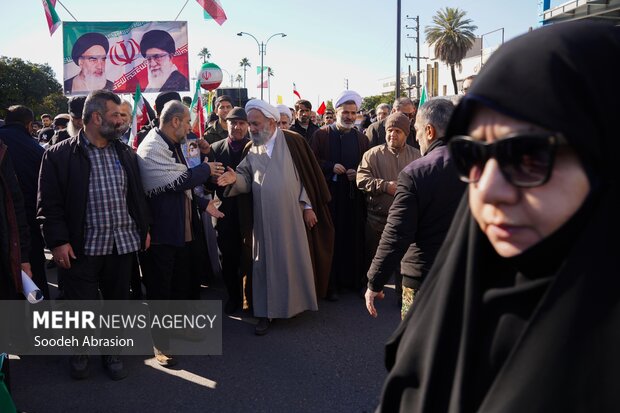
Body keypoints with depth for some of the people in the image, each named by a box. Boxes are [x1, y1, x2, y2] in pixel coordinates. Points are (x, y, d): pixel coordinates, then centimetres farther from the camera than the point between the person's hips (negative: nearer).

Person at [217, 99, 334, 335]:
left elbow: (307, 174, -4)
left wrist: (308, 206, -6)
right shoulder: (252, 150, 8)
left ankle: (297, 302, 26)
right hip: (264, 218, 3)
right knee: (266, 262, 5)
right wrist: (236, 178, -22)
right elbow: (247, 180, 0)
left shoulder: (292, 141, -4)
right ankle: (266, 312, 12)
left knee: (295, 258, 7)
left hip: (291, 214, -3)